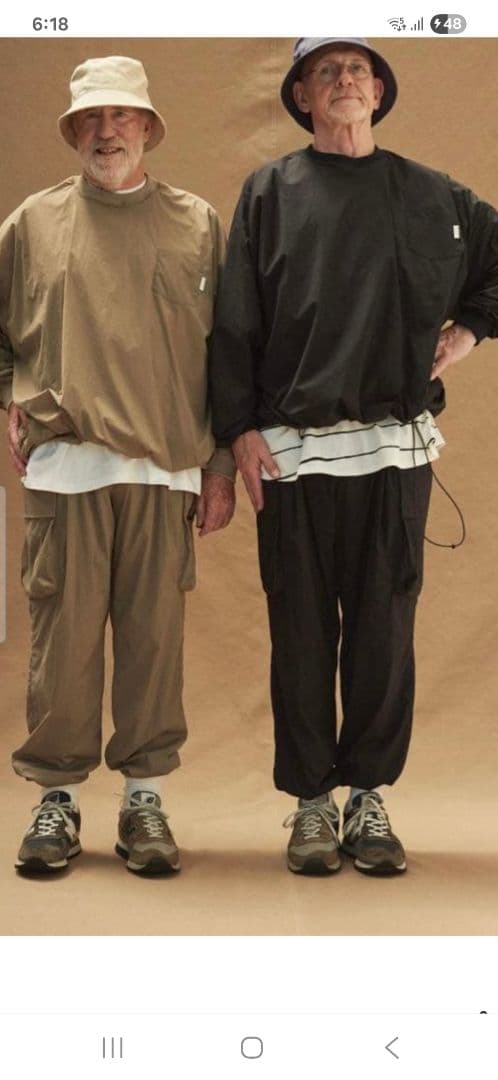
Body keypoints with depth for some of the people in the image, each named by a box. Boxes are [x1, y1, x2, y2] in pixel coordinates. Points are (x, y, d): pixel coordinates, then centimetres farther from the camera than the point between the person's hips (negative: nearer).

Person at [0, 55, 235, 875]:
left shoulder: (197, 226, 9)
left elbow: (227, 353, 8)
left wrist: (221, 465, 4)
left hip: (164, 470, 0)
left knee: (154, 638, 2)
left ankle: (145, 799, 13)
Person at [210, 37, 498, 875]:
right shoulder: (269, 193, 8)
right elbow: (235, 323, 3)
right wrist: (239, 428, -5)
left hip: (396, 450, 1)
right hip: (293, 452, -1)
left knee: (384, 631, 4)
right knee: (303, 632, 3)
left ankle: (369, 797, 15)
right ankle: (311, 800, 14)